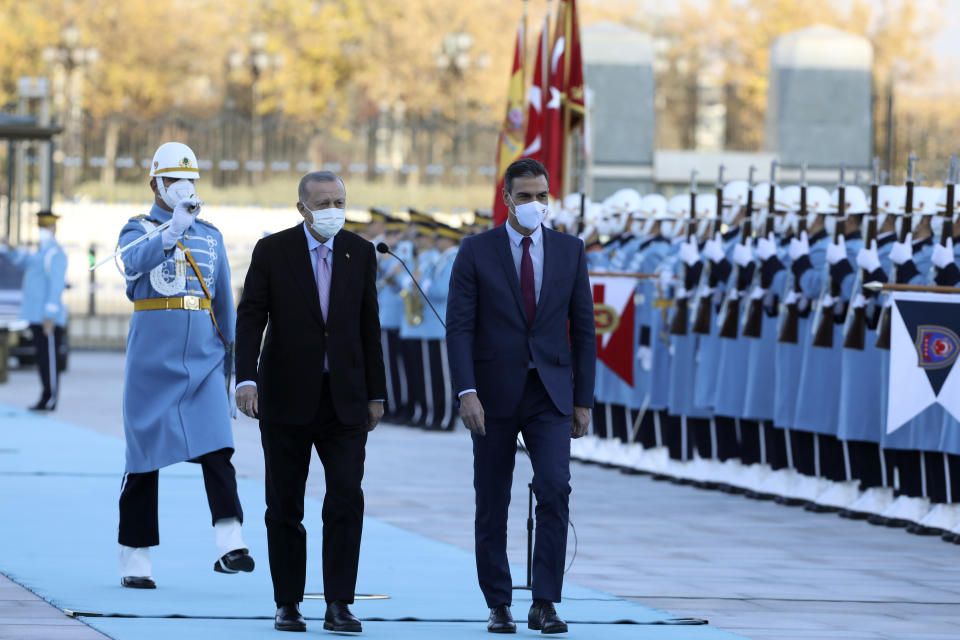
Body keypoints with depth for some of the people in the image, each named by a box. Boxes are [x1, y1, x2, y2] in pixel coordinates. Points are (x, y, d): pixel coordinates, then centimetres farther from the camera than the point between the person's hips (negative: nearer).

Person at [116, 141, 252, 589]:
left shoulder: (210, 236, 15)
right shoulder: (138, 230, 2)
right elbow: (134, 263, -22)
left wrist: (233, 352, 17)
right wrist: (171, 232, -39)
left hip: (203, 357, 2)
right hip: (152, 359, -2)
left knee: (216, 446, -16)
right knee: (145, 455, 2)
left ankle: (229, 544, -26)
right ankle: (134, 556, 11)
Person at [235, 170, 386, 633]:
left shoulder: (360, 253, 5)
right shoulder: (273, 251, -3)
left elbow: (369, 327, 9)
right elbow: (250, 318, -7)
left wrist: (376, 394, 8)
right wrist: (246, 378, -20)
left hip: (343, 399, 1)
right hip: (286, 398, -1)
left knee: (346, 499, -10)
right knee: (285, 506, 4)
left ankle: (338, 605, -8)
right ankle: (287, 604, 14)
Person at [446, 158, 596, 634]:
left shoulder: (570, 250, 6)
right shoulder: (476, 251, -1)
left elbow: (583, 327, 9)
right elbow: (459, 326, -6)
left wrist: (584, 399, 5)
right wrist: (466, 392, -17)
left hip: (550, 394, 1)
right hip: (494, 395, -1)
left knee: (555, 489, -15)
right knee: (492, 506, 5)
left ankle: (544, 604, -12)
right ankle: (498, 606, 15)